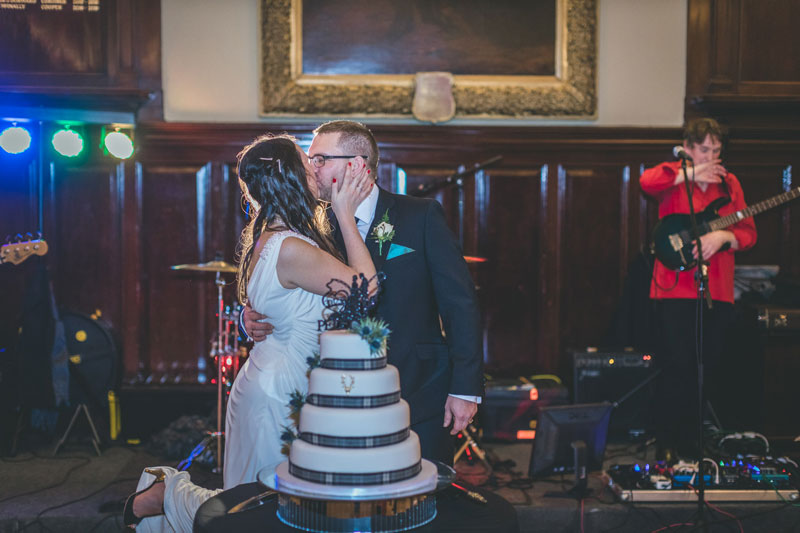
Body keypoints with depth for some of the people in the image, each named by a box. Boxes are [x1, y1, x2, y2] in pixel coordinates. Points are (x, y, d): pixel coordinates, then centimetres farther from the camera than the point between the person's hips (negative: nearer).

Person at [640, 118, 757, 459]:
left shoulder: (729, 183, 15)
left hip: (718, 291, 4)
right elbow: (646, 182, -22)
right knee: (677, 368, -4)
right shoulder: (673, 178, 3)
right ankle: (667, 447, 8)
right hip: (675, 288, -4)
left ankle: (693, 444, 21)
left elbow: (748, 232, 8)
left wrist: (723, 235, -12)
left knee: (708, 370, 8)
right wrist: (690, 173, -20)